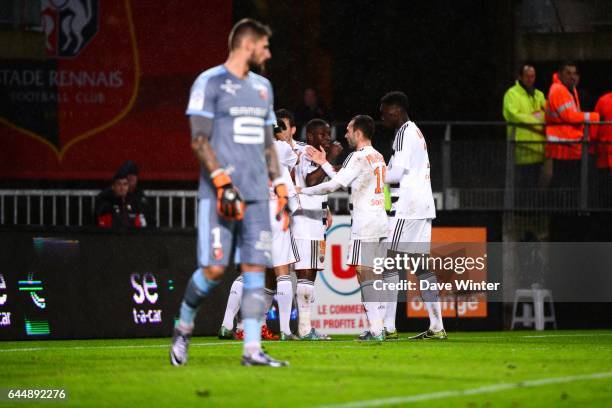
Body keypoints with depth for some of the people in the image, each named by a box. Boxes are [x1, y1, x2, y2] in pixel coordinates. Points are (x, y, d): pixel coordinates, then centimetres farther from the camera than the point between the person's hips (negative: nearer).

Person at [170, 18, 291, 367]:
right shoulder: (210, 83, -3)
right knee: (214, 268, -10)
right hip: (221, 192, -6)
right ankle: (184, 328, 14)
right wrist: (222, 182, -18)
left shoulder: (262, 87, 19)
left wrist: (280, 187, 16)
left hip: (257, 194, 6)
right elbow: (199, 140, -9)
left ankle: (252, 349, -3)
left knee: (255, 267, -2)